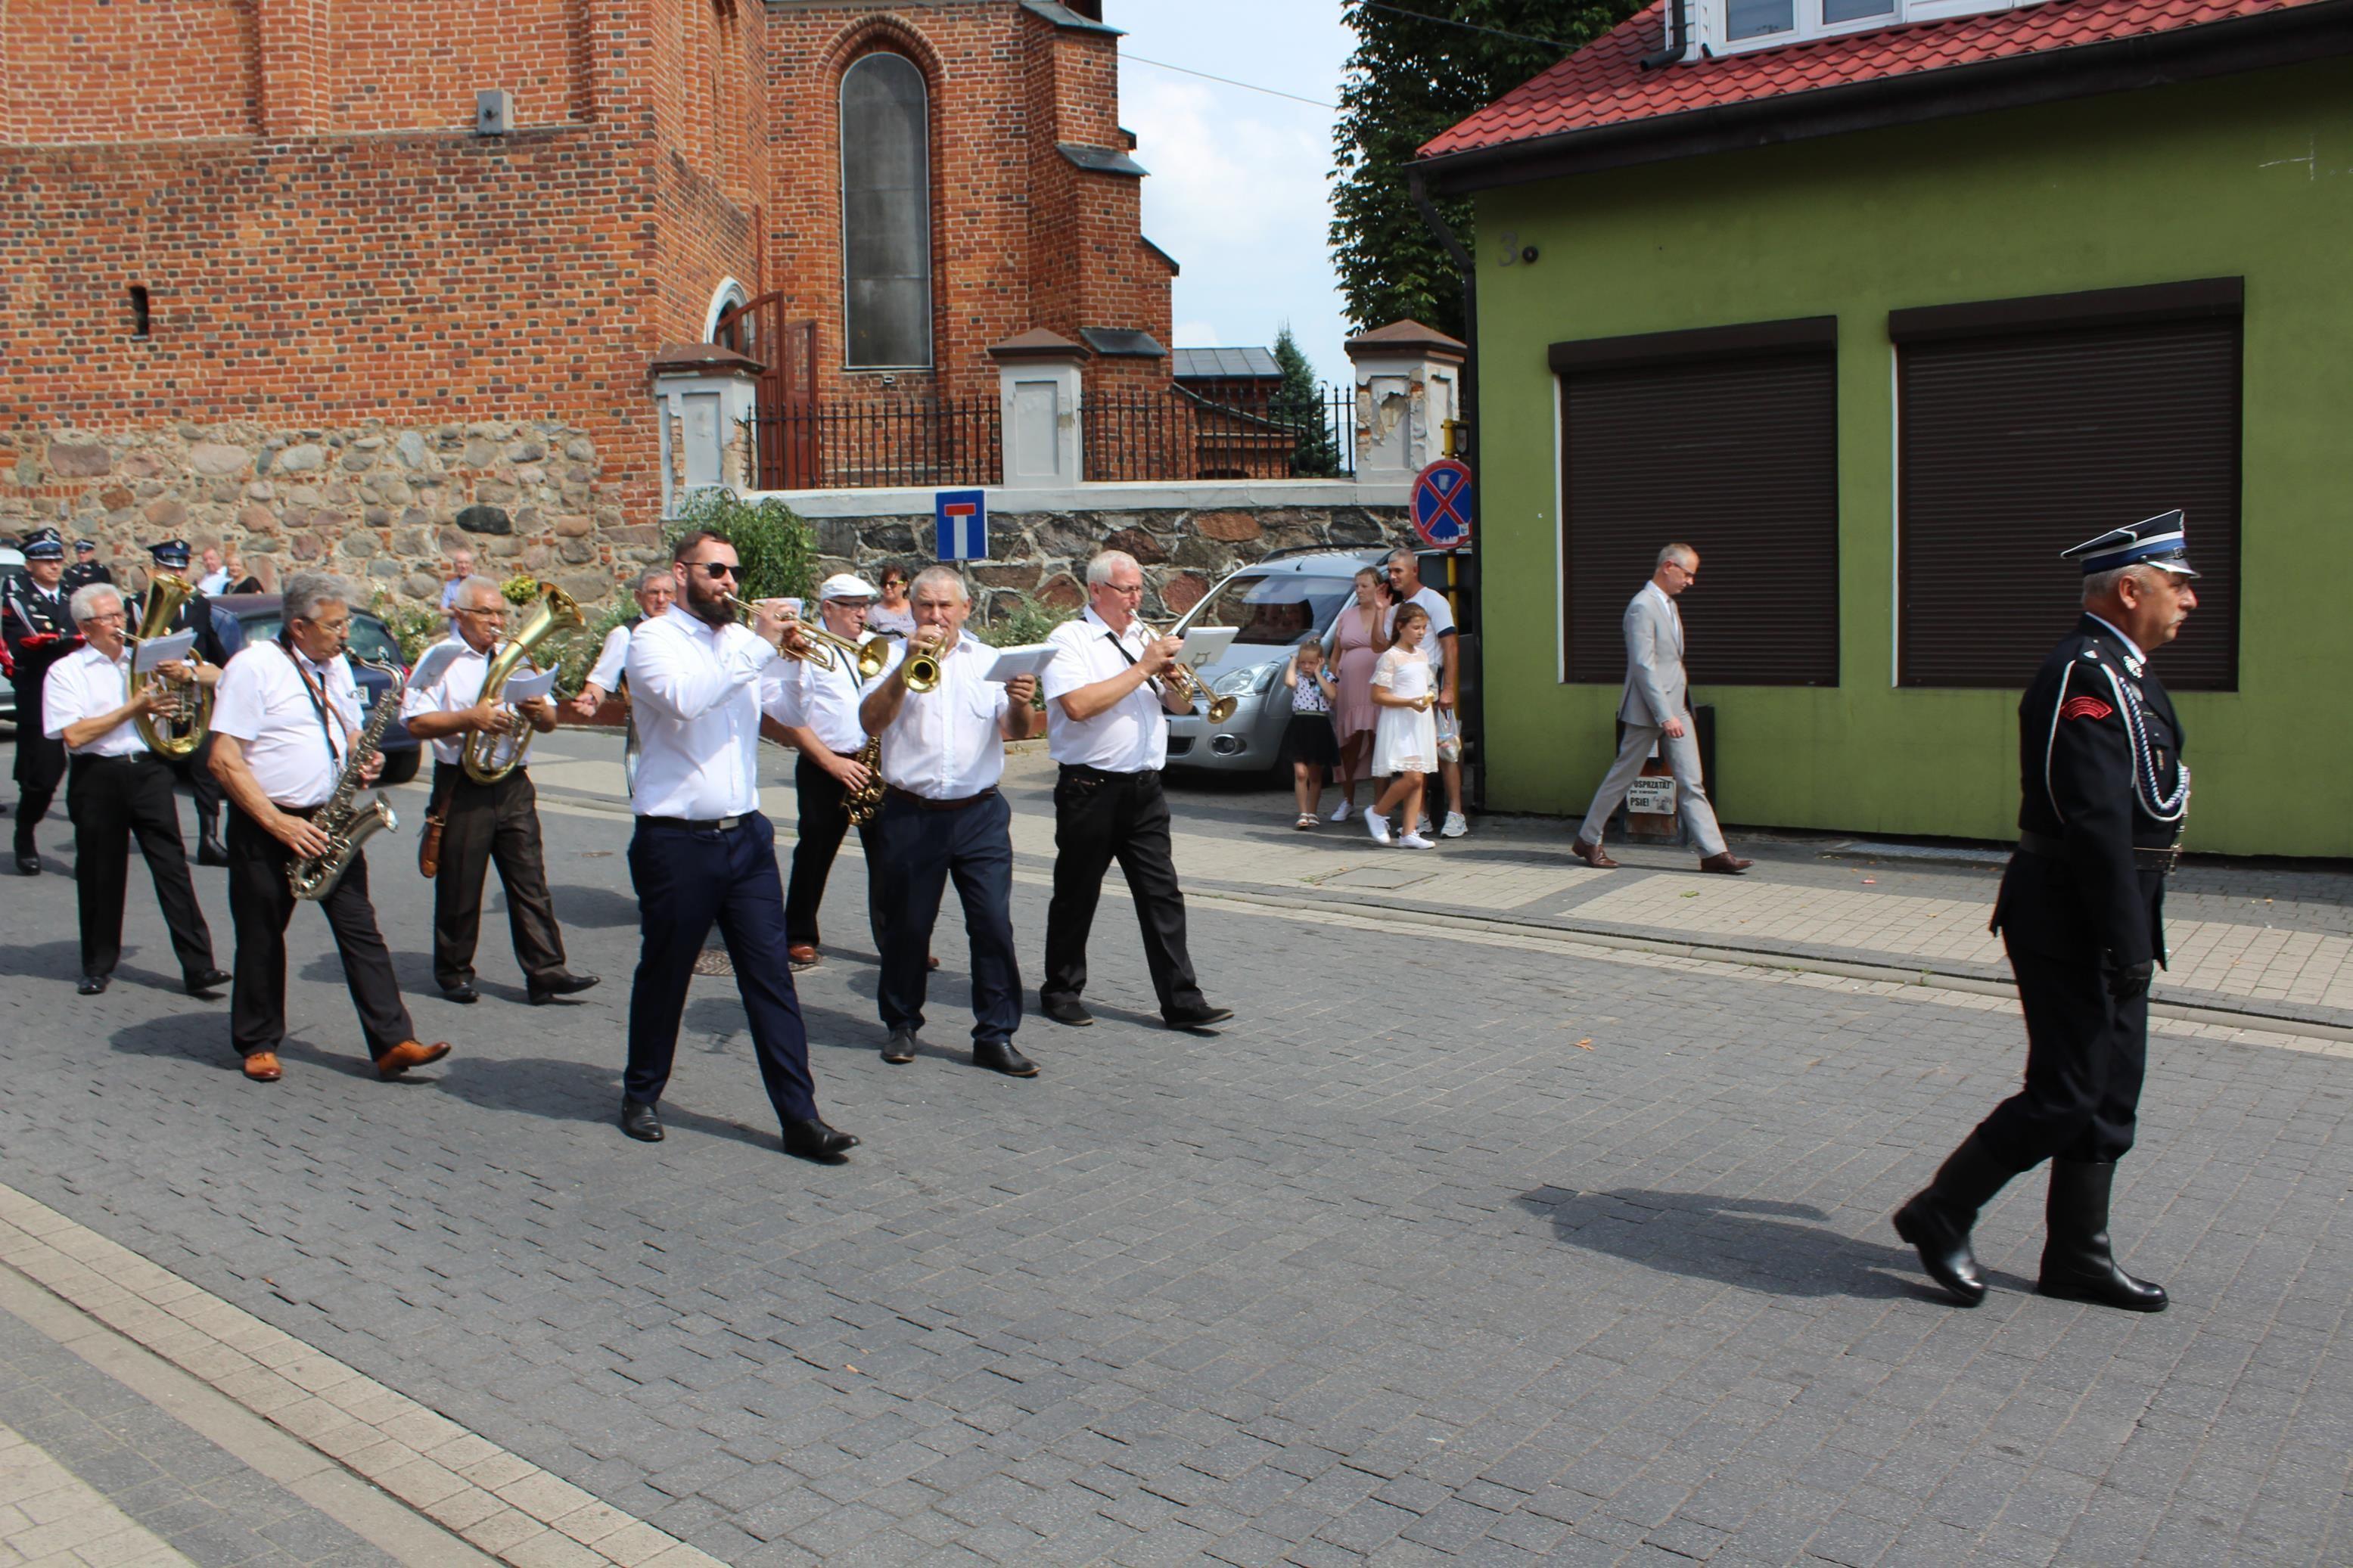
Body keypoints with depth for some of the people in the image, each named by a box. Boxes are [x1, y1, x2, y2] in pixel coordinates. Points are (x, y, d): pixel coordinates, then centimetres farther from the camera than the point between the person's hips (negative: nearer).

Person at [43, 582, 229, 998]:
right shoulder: (67, 671, 2)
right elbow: (74, 734, -11)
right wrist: (133, 709, -13)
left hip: (148, 771, 2)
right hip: (97, 778, -2)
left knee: (173, 866, -4)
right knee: (100, 874, 8)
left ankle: (198, 965, -6)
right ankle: (98, 965, 23)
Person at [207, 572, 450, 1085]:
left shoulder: (336, 667, 10)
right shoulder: (254, 666, -12)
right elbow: (224, 759, -15)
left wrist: (365, 759, -1)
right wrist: (279, 824, -20)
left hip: (329, 821, 5)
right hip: (264, 826, -5)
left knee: (360, 927, -1)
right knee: (261, 939, 7)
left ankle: (393, 1042, -3)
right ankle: (258, 1043, 23)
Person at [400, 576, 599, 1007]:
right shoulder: (440, 660, 0)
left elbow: (549, 724, 14)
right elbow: (416, 723, -10)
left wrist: (542, 711, -9)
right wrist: (470, 719, -22)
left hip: (514, 785, 4)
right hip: (463, 788, -4)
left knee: (530, 880, -1)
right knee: (459, 886, 4)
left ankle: (545, 971, -1)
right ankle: (453, 972, 19)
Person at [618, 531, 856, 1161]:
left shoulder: (739, 640, 13)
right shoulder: (653, 640, -4)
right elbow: (685, 698, -25)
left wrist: (790, 656, 0)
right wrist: (760, 646, -21)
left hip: (745, 835, 5)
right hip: (676, 842, -4)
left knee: (771, 976, 1)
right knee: (663, 975, 11)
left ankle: (800, 1116, 2)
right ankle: (641, 1095, 32)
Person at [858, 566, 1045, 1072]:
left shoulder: (989, 660, 9)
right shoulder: (895, 656, 4)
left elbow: (1016, 731, -1)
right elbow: (871, 722, -12)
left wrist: (1021, 704, -23)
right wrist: (907, 668, -23)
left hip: (980, 816, 1)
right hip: (911, 816, -1)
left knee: (994, 924, -4)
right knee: (907, 926, 8)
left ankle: (995, 1035, 5)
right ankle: (901, 1024, 26)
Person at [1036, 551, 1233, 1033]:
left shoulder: (1145, 637, 14)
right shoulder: (1069, 639, -5)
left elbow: (1181, 706, 16)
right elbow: (1078, 705, -22)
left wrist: (1172, 676, -6)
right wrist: (1142, 669, -17)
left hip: (1145, 789, 5)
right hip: (1090, 789, -5)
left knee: (1163, 894, 2)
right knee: (1077, 896, 8)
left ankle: (1182, 1002, 3)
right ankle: (1061, 991, 23)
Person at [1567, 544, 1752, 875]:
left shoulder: (1670, 605, 15)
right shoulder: (1642, 607, -15)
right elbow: (1644, 666, -20)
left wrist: (1675, 712, 17)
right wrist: (1665, 716, -23)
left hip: (1676, 708, 9)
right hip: (1648, 710, -8)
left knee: (1691, 782, 4)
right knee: (1623, 776, 3)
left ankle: (1714, 852, 2)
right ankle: (1587, 840, 17)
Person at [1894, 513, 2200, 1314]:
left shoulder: (2118, 672, 15)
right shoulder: (2084, 676, -19)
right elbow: (2096, 825, -24)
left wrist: (2133, 933, 20)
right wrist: (2129, 943, -23)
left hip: (2105, 919, 10)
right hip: (2075, 923, -10)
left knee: (2110, 1094, 14)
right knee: (2065, 1097, -5)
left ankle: (2078, 1255, 24)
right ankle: (1940, 1214, 9)